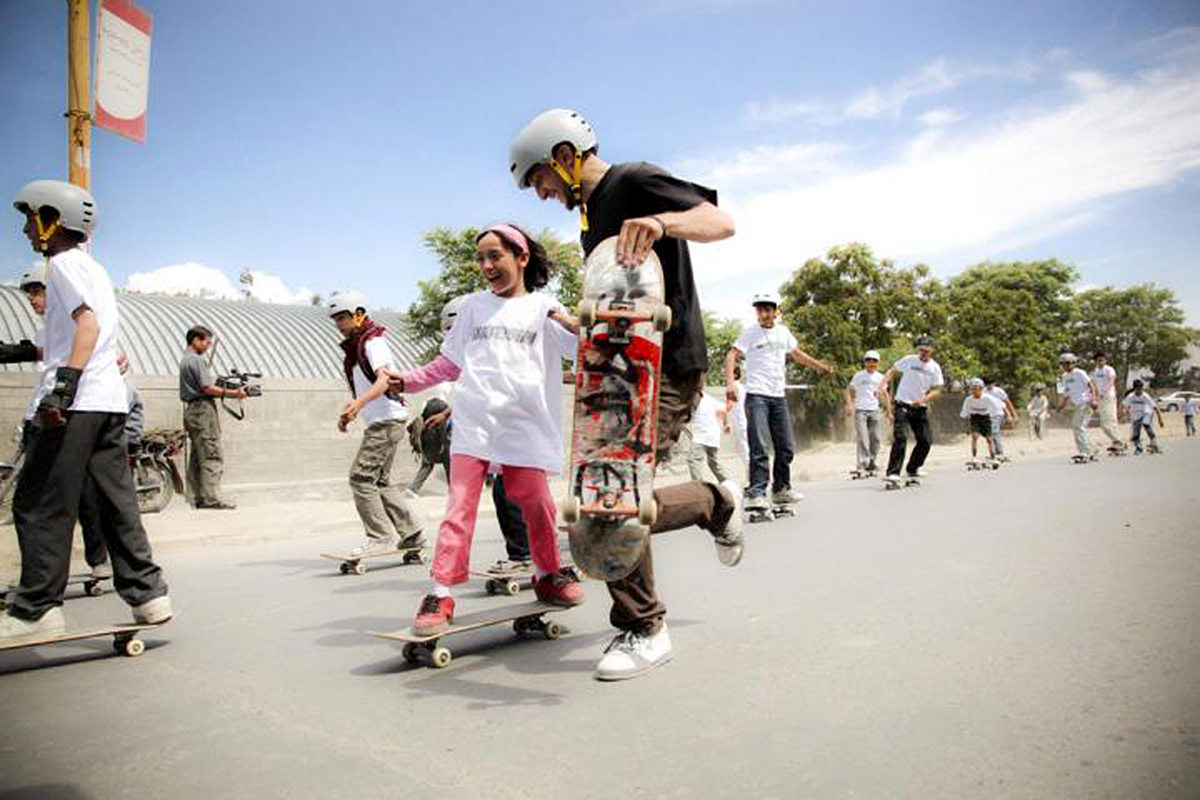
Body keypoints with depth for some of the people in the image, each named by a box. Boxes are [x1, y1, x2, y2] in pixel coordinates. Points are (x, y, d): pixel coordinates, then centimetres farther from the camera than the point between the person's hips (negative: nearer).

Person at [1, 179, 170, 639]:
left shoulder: (63, 262, -3)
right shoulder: (93, 268, 24)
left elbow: (88, 324, -18)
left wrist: (61, 388, -25)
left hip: (76, 405, -9)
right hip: (111, 400, 9)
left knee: (39, 503, -3)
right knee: (116, 502, 9)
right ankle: (146, 594, 10)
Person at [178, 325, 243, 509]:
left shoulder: (184, 360, 19)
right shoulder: (197, 360, -11)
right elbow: (207, 388, -18)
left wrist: (219, 385, 14)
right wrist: (234, 393, -16)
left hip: (191, 409, 10)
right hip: (203, 410, -10)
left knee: (196, 456, 10)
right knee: (212, 455, -10)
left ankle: (197, 497, 12)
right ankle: (211, 497, -12)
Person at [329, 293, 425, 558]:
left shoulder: (372, 341, -10)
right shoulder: (355, 346, 20)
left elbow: (384, 380, -25)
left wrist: (359, 403, -39)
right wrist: (348, 412, 15)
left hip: (387, 420, -10)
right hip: (378, 421, 10)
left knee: (361, 477, -12)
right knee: (380, 480, 13)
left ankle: (381, 537, -7)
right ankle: (412, 533, 18)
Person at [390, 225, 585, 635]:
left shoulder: (542, 307, 10)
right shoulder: (474, 306, 16)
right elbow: (449, 363, 20)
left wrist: (576, 327, -21)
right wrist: (408, 380, 10)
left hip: (524, 424, -1)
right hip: (473, 420, 1)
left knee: (536, 502, 2)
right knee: (460, 505, -7)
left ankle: (548, 574, 24)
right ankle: (441, 593, -5)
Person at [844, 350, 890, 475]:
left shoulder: (880, 377, 11)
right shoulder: (858, 376, 5)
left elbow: (885, 394, 17)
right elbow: (849, 390, 7)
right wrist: (849, 404, -7)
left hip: (875, 411, 3)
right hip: (860, 410, -3)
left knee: (874, 437, 2)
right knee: (862, 437, -12)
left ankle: (871, 462, 16)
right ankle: (863, 463, -17)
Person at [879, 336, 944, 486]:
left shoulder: (935, 368, 4)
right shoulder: (909, 360, -3)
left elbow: (936, 391, 1)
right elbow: (892, 371, 2)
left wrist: (924, 399, -18)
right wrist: (884, 384, -16)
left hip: (920, 408, 4)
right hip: (902, 405, -4)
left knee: (926, 440, 6)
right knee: (900, 438, -17)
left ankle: (912, 469, 26)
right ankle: (892, 473, -17)